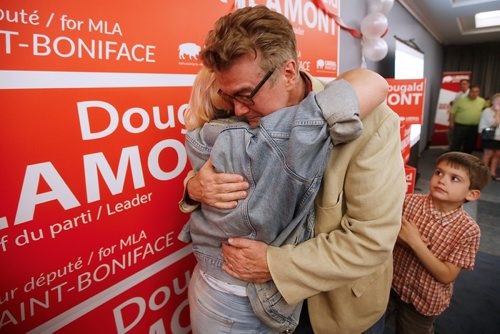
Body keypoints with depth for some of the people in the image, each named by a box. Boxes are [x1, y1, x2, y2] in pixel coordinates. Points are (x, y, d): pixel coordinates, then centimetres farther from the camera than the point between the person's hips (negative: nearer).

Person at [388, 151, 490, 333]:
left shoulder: (468, 230, -20)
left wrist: (415, 243, -31)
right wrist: (400, 238, -28)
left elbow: (447, 276, -21)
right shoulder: (410, 201, -15)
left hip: (424, 299, -2)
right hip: (390, 284, 2)